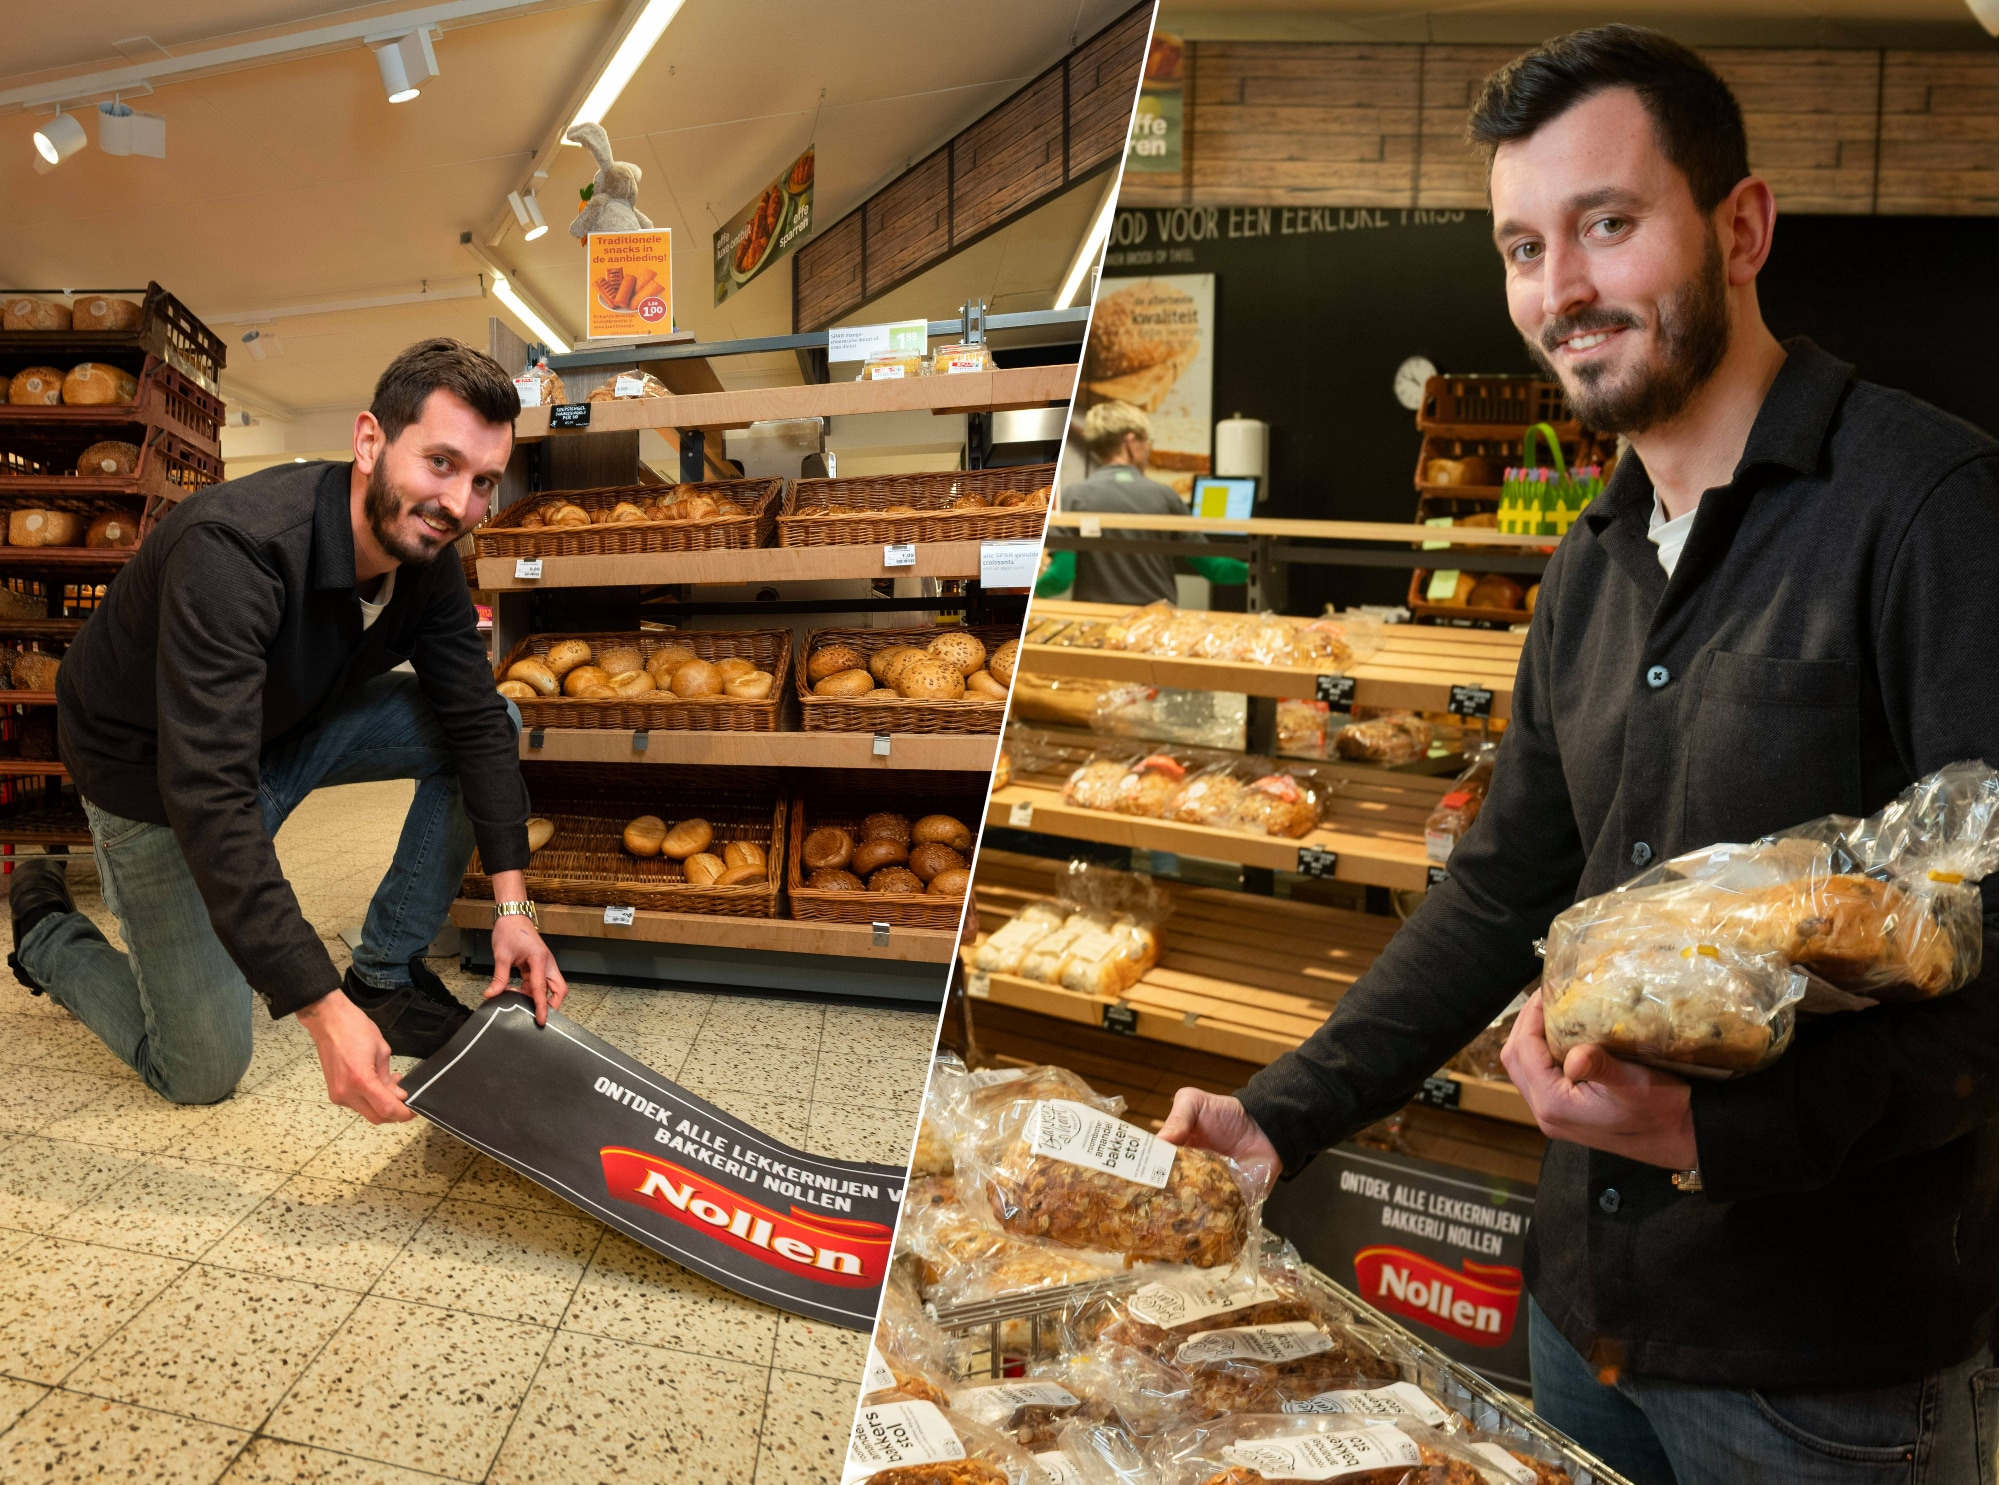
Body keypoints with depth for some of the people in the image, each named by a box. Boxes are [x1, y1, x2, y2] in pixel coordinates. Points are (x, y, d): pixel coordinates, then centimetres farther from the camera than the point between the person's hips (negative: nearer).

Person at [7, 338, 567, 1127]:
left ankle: (386, 972, 1)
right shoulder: (235, 549, -38)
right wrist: (321, 1009, -46)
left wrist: (512, 903, -15)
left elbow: (474, 722, -8)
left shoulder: (427, 557, -16)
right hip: (153, 771, -6)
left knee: (493, 722, -11)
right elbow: (209, 794, -43)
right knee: (202, 1070, -3)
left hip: (288, 727, 6)